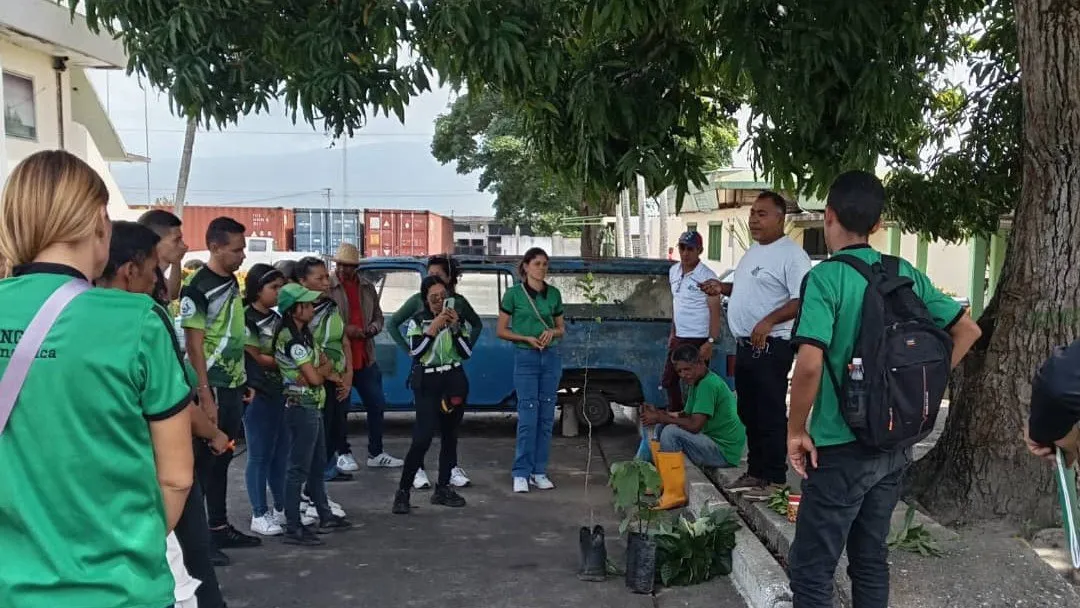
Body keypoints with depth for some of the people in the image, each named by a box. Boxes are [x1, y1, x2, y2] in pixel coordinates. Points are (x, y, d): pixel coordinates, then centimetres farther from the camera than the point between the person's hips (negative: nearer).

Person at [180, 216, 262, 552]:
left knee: (223, 458, 14)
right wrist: (205, 396, -20)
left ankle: (219, 527, 23)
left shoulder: (232, 282, 11)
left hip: (233, 386, 8)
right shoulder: (197, 287, -14)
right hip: (212, 387, -8)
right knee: (206, 459, -1)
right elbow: (194, 345, -17)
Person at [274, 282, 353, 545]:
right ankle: (293, 528, -1)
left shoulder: (304, 333, 11)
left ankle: (325, 516, 29)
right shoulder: (291, 340, -18)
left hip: (313, 407, 10)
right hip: (301, 407, -10)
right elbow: (314, 377, -19)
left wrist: (322, 371, -10)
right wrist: (326, 369, 1)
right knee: (299, 468, -6)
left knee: (318, 464, 18)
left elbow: (322, 362, 11)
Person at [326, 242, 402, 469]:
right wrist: (343, 329, -20)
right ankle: (343, 454, 20)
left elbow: (378, 316, 20)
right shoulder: (327, 287, -8)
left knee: (377, 405, 10)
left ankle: (376, 453, 22)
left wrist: (372, 329, -2)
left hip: (365, 358, 6)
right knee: (339, 409, 5)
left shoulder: (367, 287, 10)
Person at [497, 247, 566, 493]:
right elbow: (501, 330, 0)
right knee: (528, 417, -8)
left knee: (546, 417, 5)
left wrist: (552, 332, -6)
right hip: (525, 358, -4)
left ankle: (539, 472, 13)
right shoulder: (514, 293, -3)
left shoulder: (554, 294, 7)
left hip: (551, 357, 4)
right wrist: (526, 338, -12)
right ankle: (521, 474, 0)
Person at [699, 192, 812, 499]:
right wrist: (722, 287, 13)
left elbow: (802, 300, -23)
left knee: (771, 415, -3)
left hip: (771, 346, -10)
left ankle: (775, 479, 7)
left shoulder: (791, 254, -15)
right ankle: (755, 472, 27)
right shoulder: (754, 250, 16)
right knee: (749, 414, 16)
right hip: (745, 344, 10)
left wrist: (768, 321, -31)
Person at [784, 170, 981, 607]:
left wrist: (796, 431, -14)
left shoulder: (826, 278, -16)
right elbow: (967, 330, 11)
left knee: (811, 570, 3)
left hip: (841, 448, -7)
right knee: (871, 559, 19)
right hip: (895, 444, 7)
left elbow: (809, 364, -27)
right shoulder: (908, 274, 3)